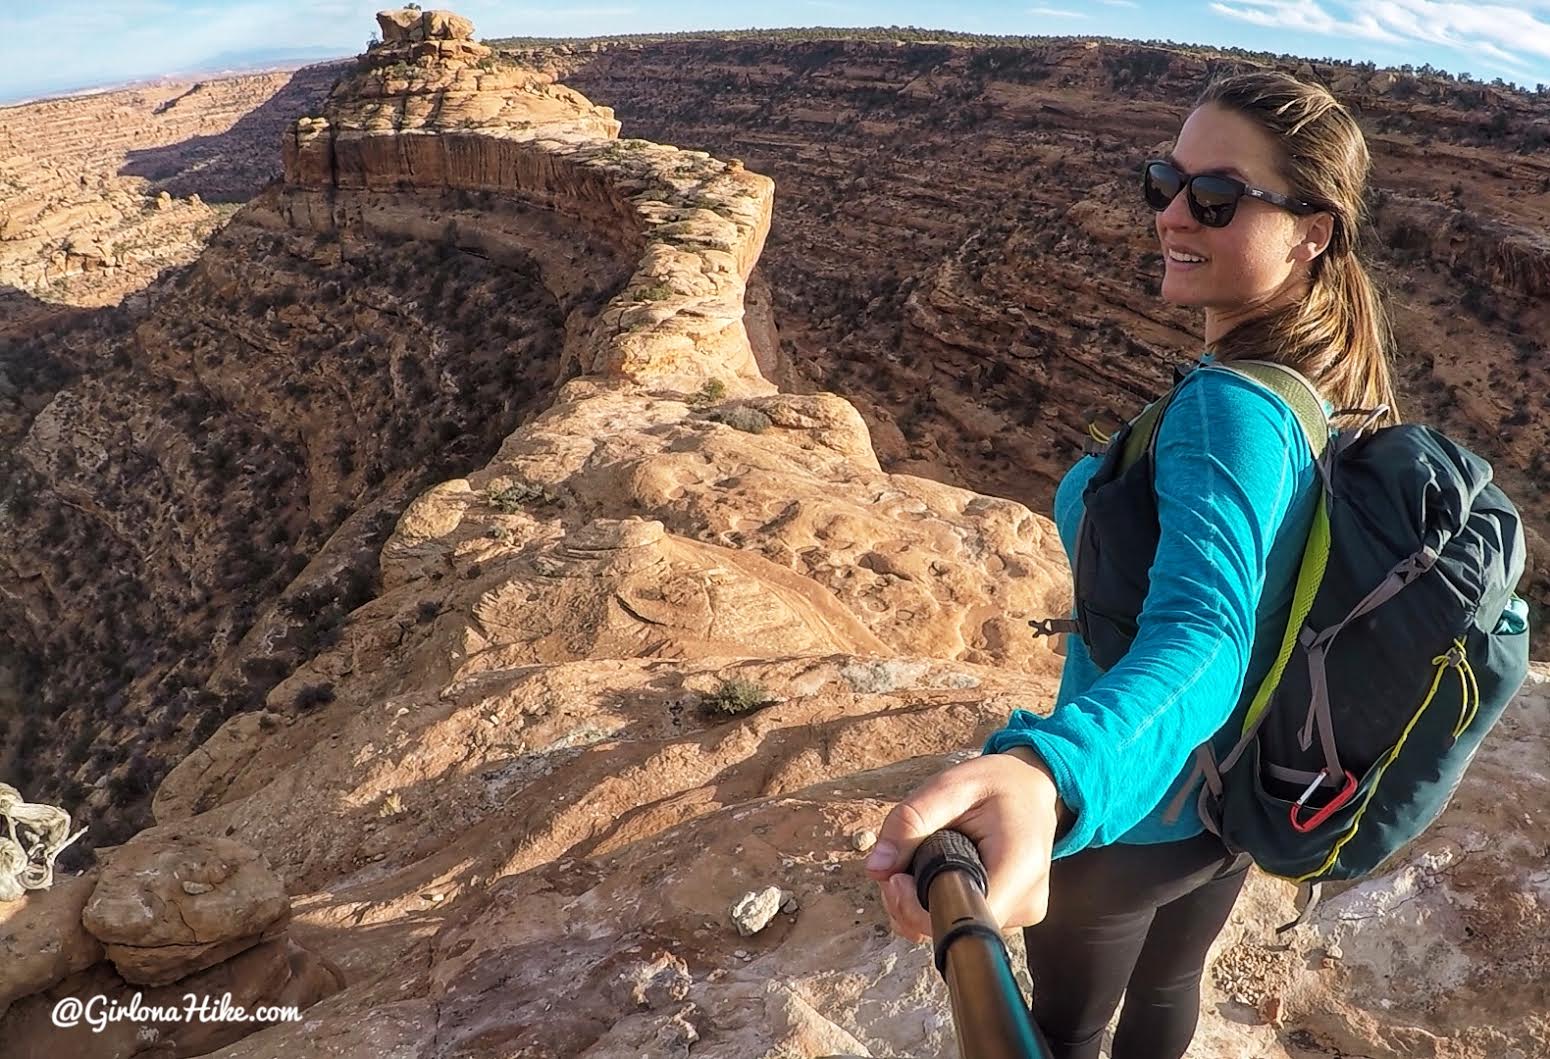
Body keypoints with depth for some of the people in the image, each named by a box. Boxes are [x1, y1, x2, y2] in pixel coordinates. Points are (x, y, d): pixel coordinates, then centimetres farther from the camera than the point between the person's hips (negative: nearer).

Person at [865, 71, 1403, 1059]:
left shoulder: (1232, 410, -35)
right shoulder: (1343, 392, -6)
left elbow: (1201, 641, -51)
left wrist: (1049, 772, -69)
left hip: (1129, 818, -7)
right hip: (1242, 797, 8)